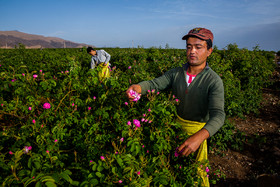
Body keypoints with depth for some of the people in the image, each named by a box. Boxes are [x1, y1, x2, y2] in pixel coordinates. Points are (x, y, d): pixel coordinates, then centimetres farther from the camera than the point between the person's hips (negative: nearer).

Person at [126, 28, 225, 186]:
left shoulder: (214, 81, -21)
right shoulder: (176, 73, -6)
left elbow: (218, 115, -31)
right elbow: (155, 84, -14)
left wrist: (199, 137, -50)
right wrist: (138, 87, -38)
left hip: (198, 129, -3)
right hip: (175, 123, 4)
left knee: (198, 170, 14)